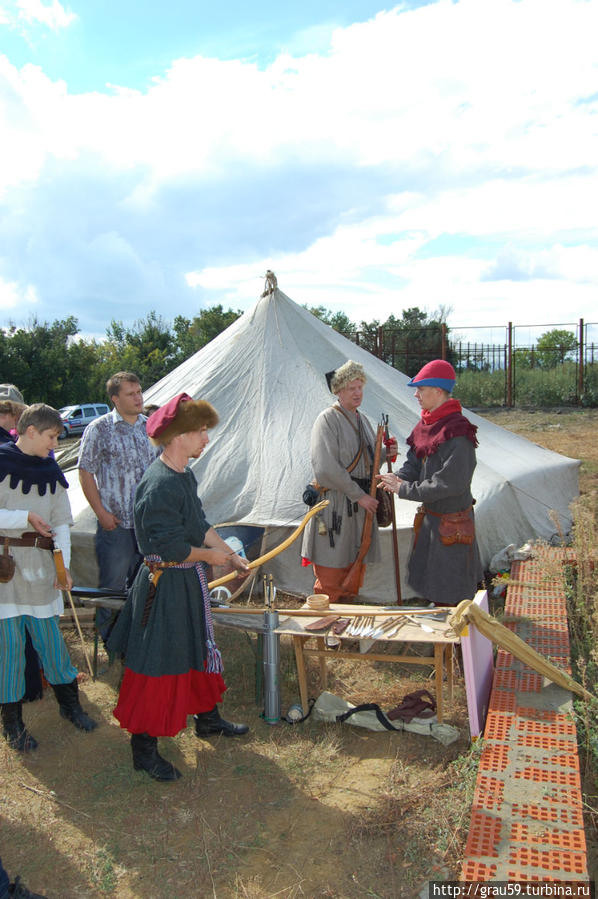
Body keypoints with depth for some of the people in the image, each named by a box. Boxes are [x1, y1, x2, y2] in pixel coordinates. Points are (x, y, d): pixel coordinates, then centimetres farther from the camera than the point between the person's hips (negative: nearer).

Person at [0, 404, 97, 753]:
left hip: (39, 565, 4)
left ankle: (70, 704, 28)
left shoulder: (50, 471, 9)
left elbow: (61, 522, 9)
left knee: (50, 636, 11)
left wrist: (64, 564, -1)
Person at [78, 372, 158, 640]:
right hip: (116, 524, -4)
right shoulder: (99, 429, -5)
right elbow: (85, 472, -5)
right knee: (112, 585, 3)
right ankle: (109, 638, 21)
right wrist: (101, 512, -11)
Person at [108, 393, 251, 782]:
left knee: (200, 649, 23)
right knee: (159, 666, 3)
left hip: (188, 582, 10)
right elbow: (169, 546, -27)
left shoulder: (185, 475, 5)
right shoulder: (159, 484, -26)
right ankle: (144, 749, 20)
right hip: (164, 586, -10)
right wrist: (210, 555, -13)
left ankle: (207, 718, 44)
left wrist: (231, 554, 7)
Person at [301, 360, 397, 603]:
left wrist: (385, 453, 3)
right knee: (331, 575, -2)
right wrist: (359, 495, -16)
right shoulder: (328, 419, -10)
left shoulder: (362, 420, 16)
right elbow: (326, 469, -18)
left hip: (360, 507, 8)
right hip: (336, 505, -8)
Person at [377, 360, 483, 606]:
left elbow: (449, 484, -26)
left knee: (449, 597, 3)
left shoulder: (457, 433, -22)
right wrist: (400, 478, -11)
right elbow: (413, 463, 11)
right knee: (430, 587, 22)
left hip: (451, 522, -9)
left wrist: (405, 489, -21)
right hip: (429, 517, 9)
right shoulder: (426, 425, 6)